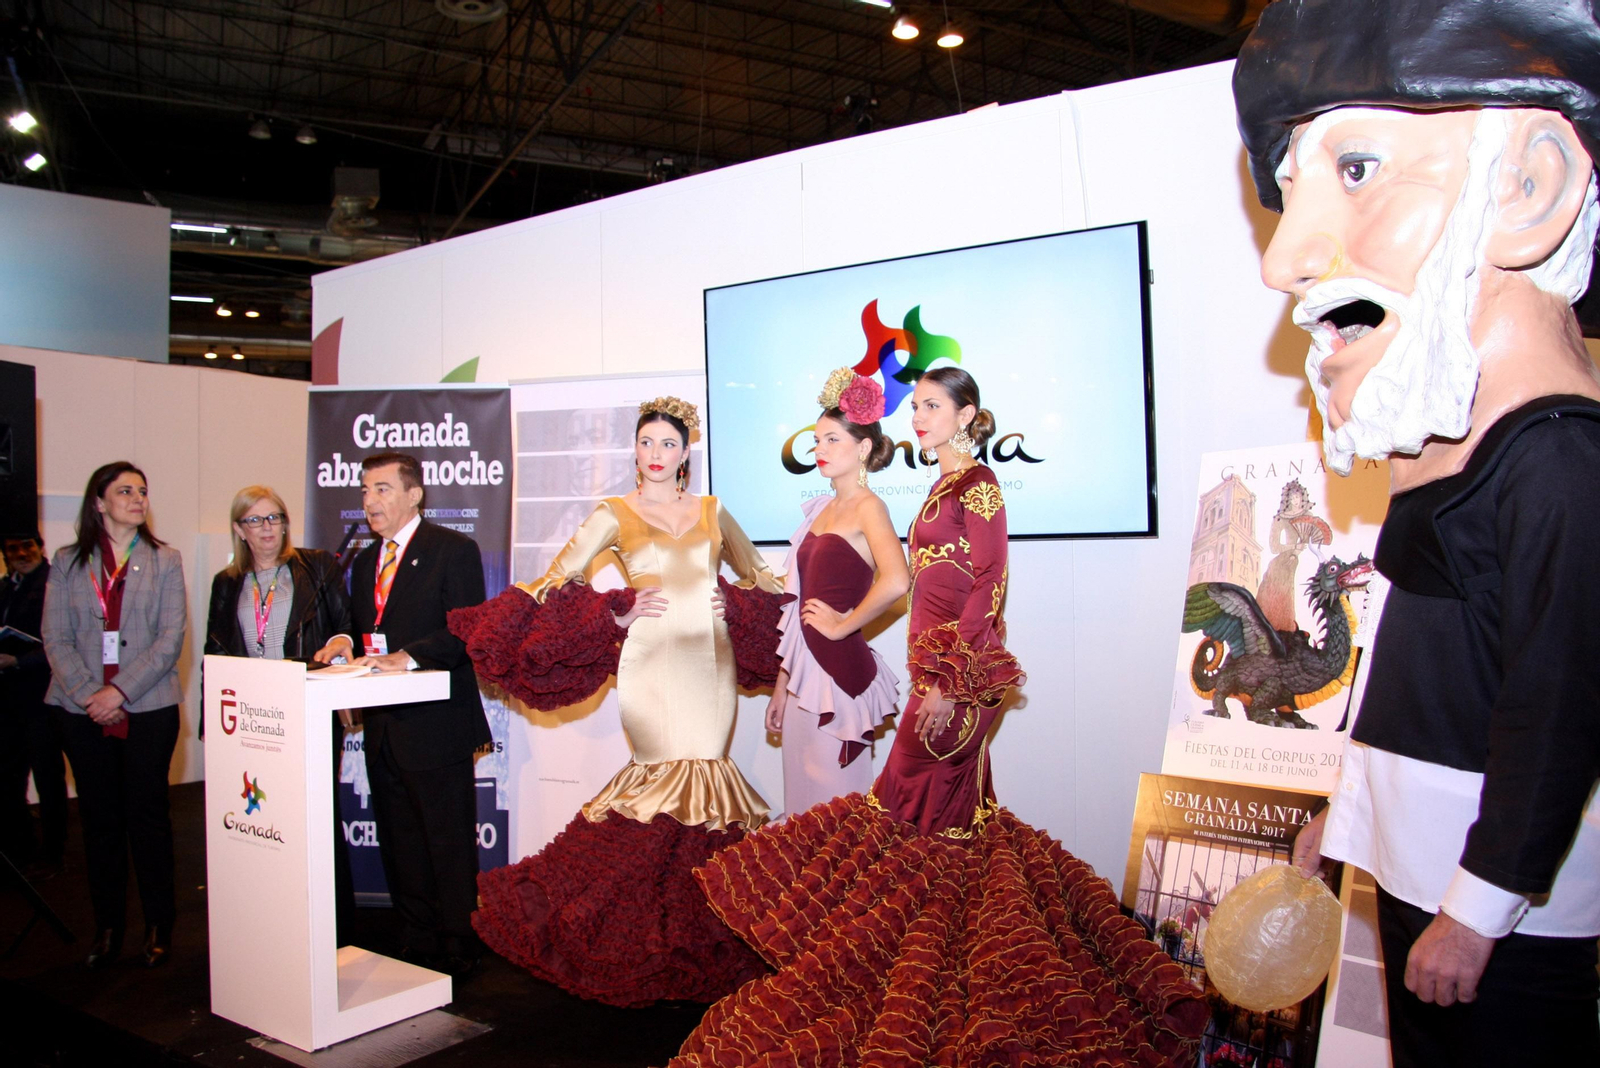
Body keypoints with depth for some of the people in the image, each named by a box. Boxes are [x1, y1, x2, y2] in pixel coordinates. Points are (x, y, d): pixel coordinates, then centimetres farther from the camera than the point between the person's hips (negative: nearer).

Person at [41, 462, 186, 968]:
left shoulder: (164, 560, 5)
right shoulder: (68, 563, 9)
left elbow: (171, 638, -2)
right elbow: (55, 639, 2)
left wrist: (120, 690, -11)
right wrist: (89, 694, -11)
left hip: (148, 706, -1)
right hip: (83, 709, 2)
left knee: (147, 813, 1)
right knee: (99, 817, 7)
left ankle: (159, 926, 12)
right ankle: (106, 928, 18)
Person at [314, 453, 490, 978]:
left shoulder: (454, 550, -6)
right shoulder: (364, 562, 18)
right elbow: (366, 630, 22)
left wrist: (408, 657, -26)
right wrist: (345, 643, -1)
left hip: (435, 723, -7)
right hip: (383, 728, 8)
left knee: (449, 844, -1)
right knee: (399, 844, 14)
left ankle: (456, 950, 11)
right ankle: (415, 947, 25)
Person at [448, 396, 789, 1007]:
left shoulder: (712, 512, 15)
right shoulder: (615, 514, 7)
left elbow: (762, 578, 23)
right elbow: (557, 581, 0)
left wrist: (734, 606, 4)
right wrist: (617, 617, -8)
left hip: (711, 661, 3)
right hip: (651, 663, -3)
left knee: (707, 782, -1)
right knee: (663, 781, -10)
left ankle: (705, 946, 10)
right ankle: (654, 945, 3)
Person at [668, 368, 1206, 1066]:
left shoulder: (978, 484, -11)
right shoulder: (945, 484, 15)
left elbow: (986, 591, -17)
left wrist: (946, 683, -20)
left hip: (961, 671, -9)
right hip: (935, 666, 9)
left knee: (928, 818, -4)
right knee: (949, 809, 13)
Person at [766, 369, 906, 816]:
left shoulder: (867, 506, -9)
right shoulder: (822, 509, 14)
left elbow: (896, 581, -29)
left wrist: (843, 625, -15)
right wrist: (781, 687, 15)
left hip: (838, 669, -8)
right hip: (805, 671, 8)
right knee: (802, 800, 14)